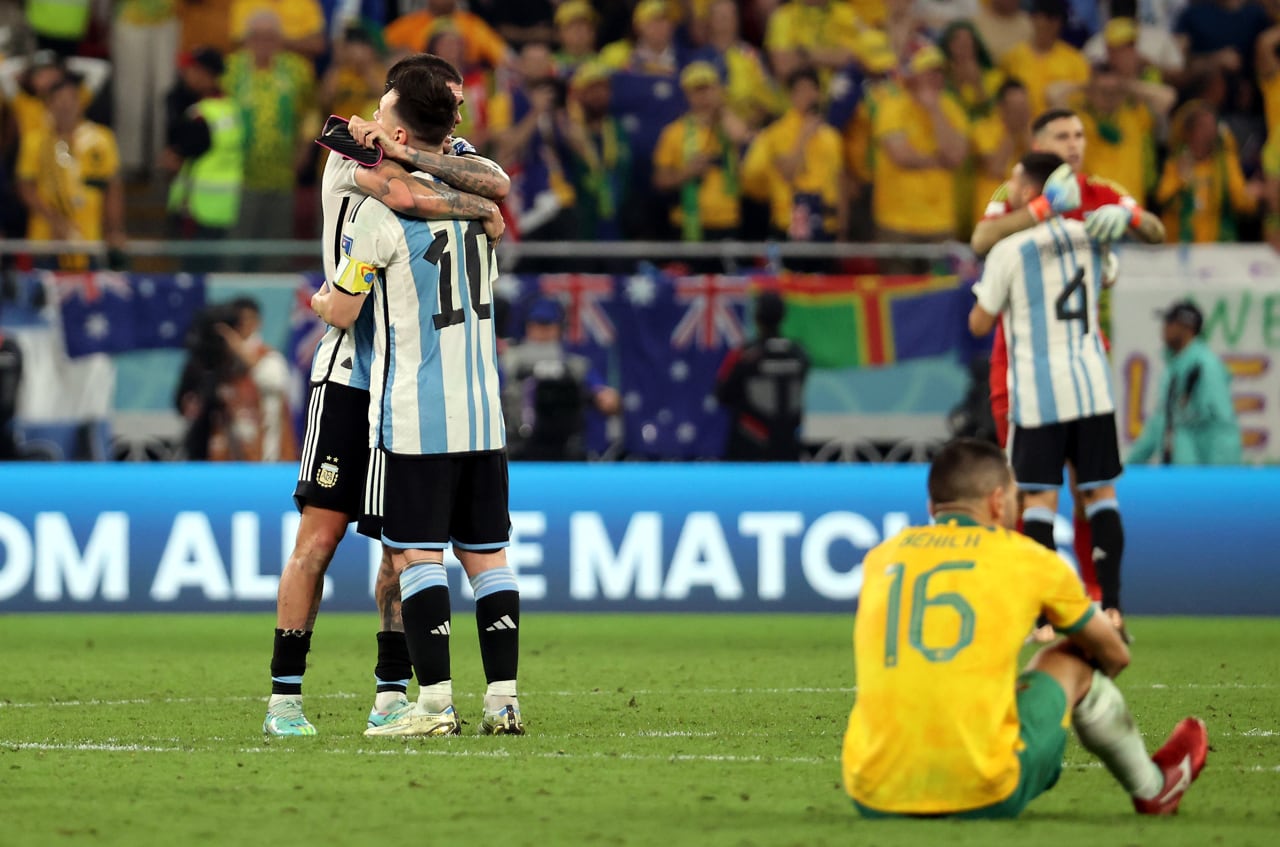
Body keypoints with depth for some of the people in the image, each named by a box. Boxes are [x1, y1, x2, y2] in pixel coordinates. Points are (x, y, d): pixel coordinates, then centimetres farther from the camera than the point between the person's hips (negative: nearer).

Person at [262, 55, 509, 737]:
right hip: (353, 372, -5)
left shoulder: (448, 156, 7)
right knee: (320, 535, -6)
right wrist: (482, 210, -18)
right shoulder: (350, 154, -10)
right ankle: (284, 695, -2)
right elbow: (406, 196, -30)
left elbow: (496, 183, -17)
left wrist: (400, 151, -24)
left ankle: (391, 694, 12)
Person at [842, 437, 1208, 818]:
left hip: (875, 800, 3)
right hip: (984, 797, -3)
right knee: (1067, 661, 24)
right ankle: (1151, 789, 46)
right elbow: (1114, 655, 26)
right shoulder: (1030, 560, 8)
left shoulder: (881, 557, 15)